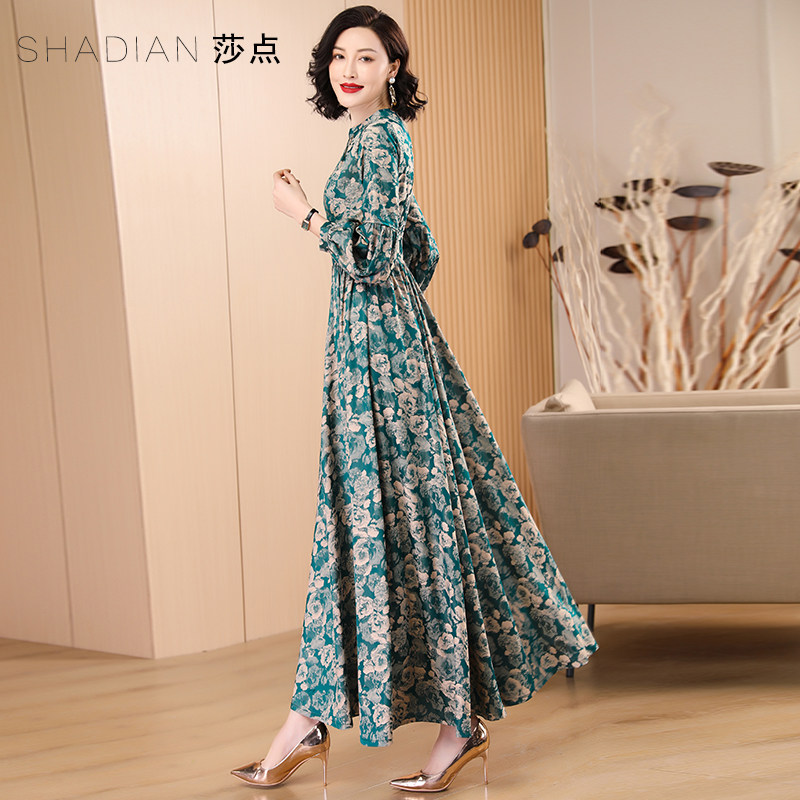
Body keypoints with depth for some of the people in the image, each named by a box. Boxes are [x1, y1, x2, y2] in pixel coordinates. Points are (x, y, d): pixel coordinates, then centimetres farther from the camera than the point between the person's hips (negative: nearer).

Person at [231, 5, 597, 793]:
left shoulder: (377, 137, -11)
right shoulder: (377, 138, 17)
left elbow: (373, 254, -20)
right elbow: (421, 250, 22)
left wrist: (304, 211, -8)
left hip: (380, 349, -10)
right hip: (368, 344, 10)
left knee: (402, 520, -5)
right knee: (357, 518, 9)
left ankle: (461, 720, 7)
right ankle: (308, 720, 17)